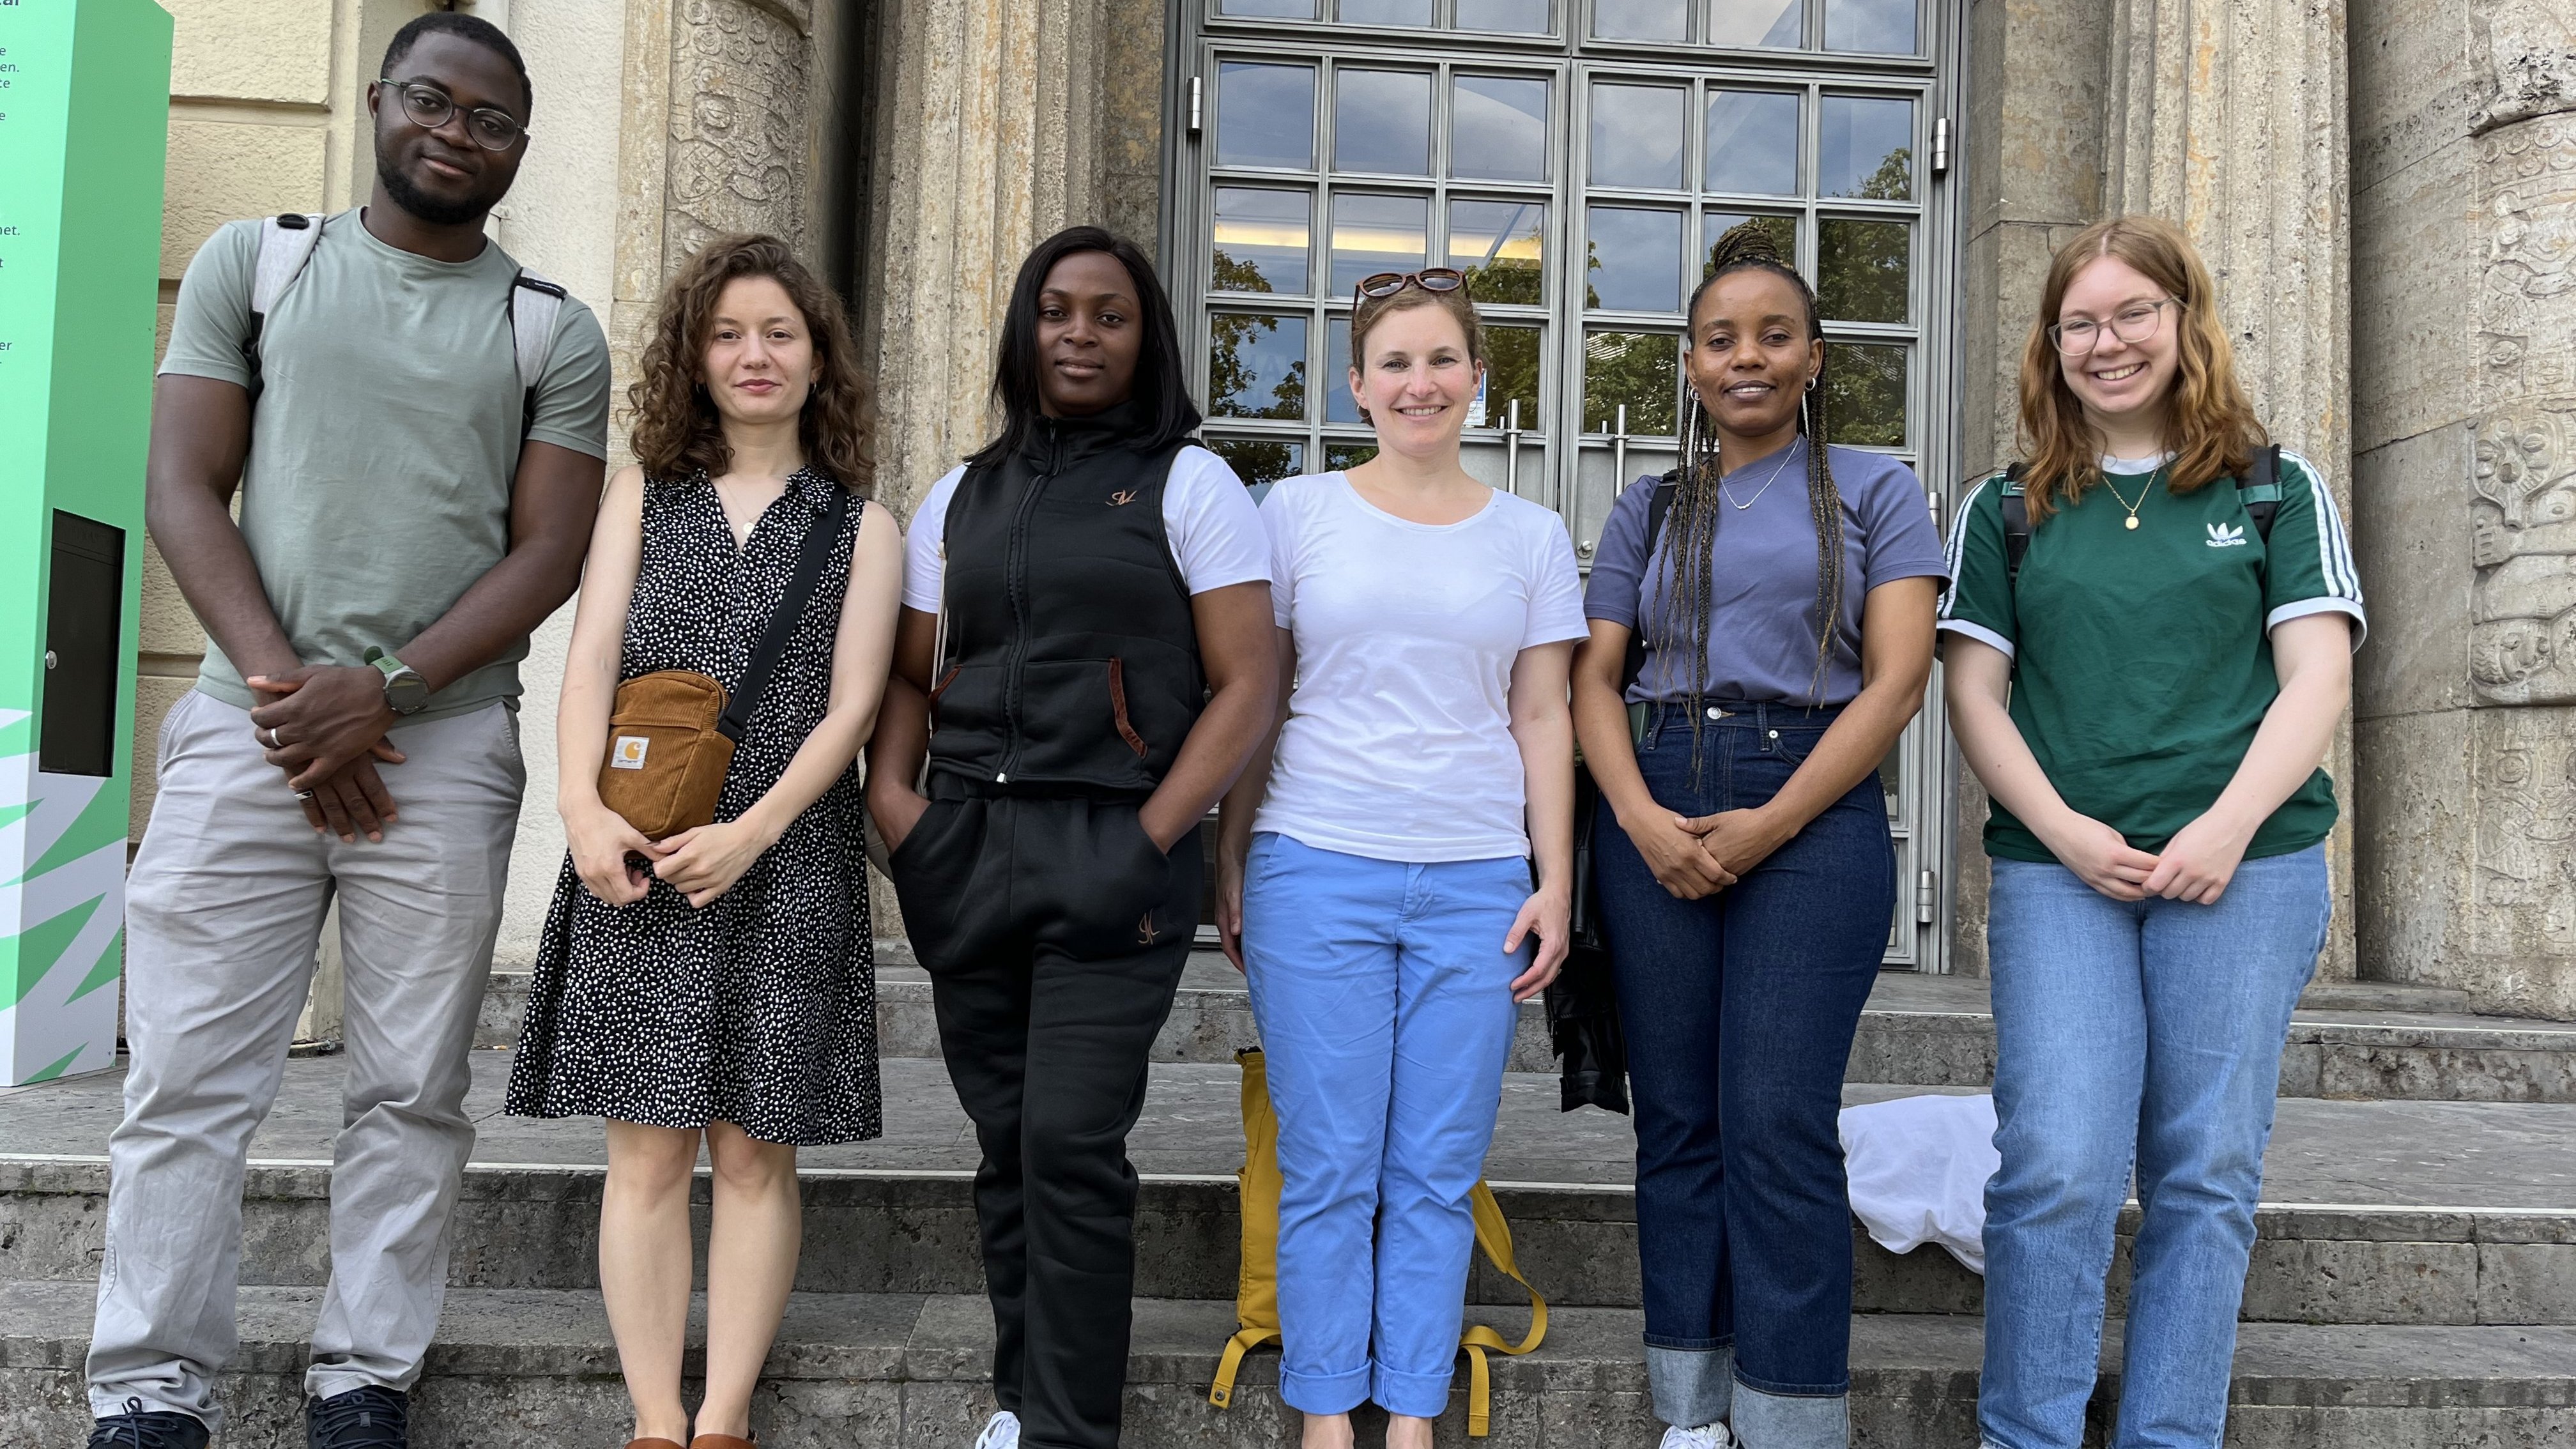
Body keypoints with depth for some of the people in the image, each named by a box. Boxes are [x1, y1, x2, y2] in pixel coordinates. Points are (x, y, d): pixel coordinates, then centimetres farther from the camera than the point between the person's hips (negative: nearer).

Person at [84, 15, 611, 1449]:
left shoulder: (558, 334, 9)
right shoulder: (253, 264, 11)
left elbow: (550, 553, 1)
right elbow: (186, 494, 4)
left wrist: (380, 693, -11)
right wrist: (284, 685, -8)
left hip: (446, 748, 0)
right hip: (249, 725, 0)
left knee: (414, 1090, 3)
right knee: (190, 1078, -1)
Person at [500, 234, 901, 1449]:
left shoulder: (861, 529, 10)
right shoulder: (644, 495, 14)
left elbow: (850, 704, 0)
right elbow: (591, 658, 4)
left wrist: (750, 833, -13)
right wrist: (583, 809, -12)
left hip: (785, 868, -1)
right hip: (635, 864, 1)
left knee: (754, 1152, 2)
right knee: (647, 1153, 1)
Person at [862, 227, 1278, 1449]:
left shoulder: (1188, 486, 3)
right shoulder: (961, 498, 17)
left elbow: (1244, 687, -3)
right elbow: (909, 674, 19)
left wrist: (1147, 844, -12)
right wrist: (893, 804, 1)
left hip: (1111, 853, -4)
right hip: (968, 851, 4)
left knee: (1070, 1144, -10)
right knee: (1006, 1146, 9)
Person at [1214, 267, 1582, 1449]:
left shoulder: (1530, 536, 11)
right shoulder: (1295, 512, 7)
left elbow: (1543, 718, 11)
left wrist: (1556, 881, 4)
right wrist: (1230, 864, 3)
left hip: (1476, 883, 2)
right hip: (1317, 872, -1)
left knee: (1437, 1173, 4)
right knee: (1329, 1166, 1)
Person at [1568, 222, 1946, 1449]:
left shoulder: (1873, 489, 8)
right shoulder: (1649, 509, 17)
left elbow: (1898, 677, -2)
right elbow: (1593, 676, 9)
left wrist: (1768, 824, -12)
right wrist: (1641, 817, -9)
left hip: (1812, 807, -3)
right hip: (1655, 816, 3)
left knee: (1778, 1124, -9)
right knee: (1678, 1116, 5)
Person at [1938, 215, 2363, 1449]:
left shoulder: (2276, 490, 11)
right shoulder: (2007, 510, 12)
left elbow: (2317, 675, 3)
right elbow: (1974, 693, 6)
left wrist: (2228, 825, -12)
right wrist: (2063, 829, -8)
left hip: (2242, 868, 0)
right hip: (2057, 870, 0)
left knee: (2206, 1174, 4)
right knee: (2056, 1167, -7)